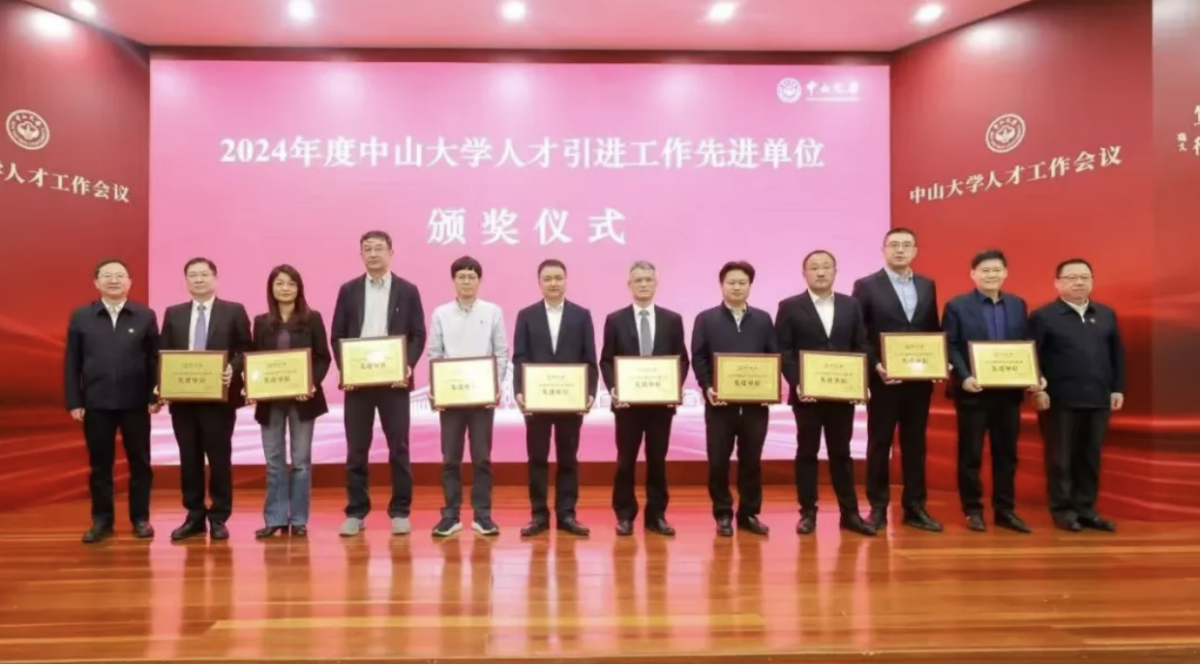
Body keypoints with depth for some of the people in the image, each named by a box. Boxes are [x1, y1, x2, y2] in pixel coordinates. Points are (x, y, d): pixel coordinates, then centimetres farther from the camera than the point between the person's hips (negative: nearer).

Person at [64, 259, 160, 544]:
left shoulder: (146, 316, 3)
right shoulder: (80, 317, 5)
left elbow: (155, 359, 1)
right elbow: (71, 363, 4)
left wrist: (155, 396, -5)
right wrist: (73, 402, -1)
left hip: (135, 402, -1)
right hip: (95, 403, 1)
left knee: (139, 462, 6)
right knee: (100, 465, 8)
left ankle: (140, 519, 17)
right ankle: (102, 520, 20)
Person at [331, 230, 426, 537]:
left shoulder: (407, 291, 4)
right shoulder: (348, 290, 8)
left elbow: (418, 335, 2)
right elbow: (337, 335, 8)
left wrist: (408, 366, -13)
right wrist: (343, 369, -6)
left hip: (394, 380, -1)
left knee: (398, 447, 2)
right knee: (356, 449, 5)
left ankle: (400, 512, 11)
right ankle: (356, 512, 15)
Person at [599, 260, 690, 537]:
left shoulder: (672, 319, 6)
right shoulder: (615, 320, 3)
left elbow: (682, 360, 6)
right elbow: (606, 361, 2)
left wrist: (675, 388, -10)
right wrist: (613, 389, -13)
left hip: (661, 401, 1)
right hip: (627, 401, -1)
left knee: (657, 460, 8)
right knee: (625, 460, 5)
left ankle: (656, 515, 19)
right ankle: (625, 515, 16)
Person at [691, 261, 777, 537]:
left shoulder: (763, 319, 11)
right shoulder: (706, 319, 4)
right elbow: (698, 359, -1)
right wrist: (707, 387, -14)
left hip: (756, 402, 2)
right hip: (720, 401, -2)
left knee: (751, 461, 9)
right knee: (718, 461, 2)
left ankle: (749, 513, 20)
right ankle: (723, 514, 15)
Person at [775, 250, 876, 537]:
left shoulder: (851, 305, 8)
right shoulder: (790, 307, 0)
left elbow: (861, 347, 6)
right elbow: (783, 351, -4)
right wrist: (796, 384, -15)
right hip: (806, 392, -2)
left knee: (841, 453, 10)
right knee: (807, 453, 6)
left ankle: (849, 513, 17)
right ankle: (808, 513, 14)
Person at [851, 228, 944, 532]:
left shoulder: (927, 286, 11)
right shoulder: (866, 286, -3)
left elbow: (934, 330, 13)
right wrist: (875, 365, -17)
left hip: (919, 379, 4)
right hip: (884, 379, -4)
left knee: (915, 444, 10)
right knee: (879, 444, 5)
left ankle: (915, 508, 19)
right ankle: (878, 508, 14)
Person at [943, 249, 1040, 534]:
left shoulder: (1018, 305, 12)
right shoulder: (956, 306, -2)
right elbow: (949, 348, -7)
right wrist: (964, 377, -20)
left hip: (1009, 390, 4)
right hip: (973, 390, -4)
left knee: (1007, 453, 10)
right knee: (971, 453, 4)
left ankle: (1005, 510, 20)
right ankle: (972, 510, 14)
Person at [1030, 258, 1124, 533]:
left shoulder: (1107, 315, 12)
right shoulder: (1043, 316, -4)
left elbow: (1117, 354, 13)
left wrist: (1118, 389, 7)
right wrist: (1038, 390, -12)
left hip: (1098, 400, 5)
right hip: (1059, 400, -4)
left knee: (1091, 457, 11)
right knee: (1060, 457, 4)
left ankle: (1086, 509, 21)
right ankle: (1062, 509, 13)